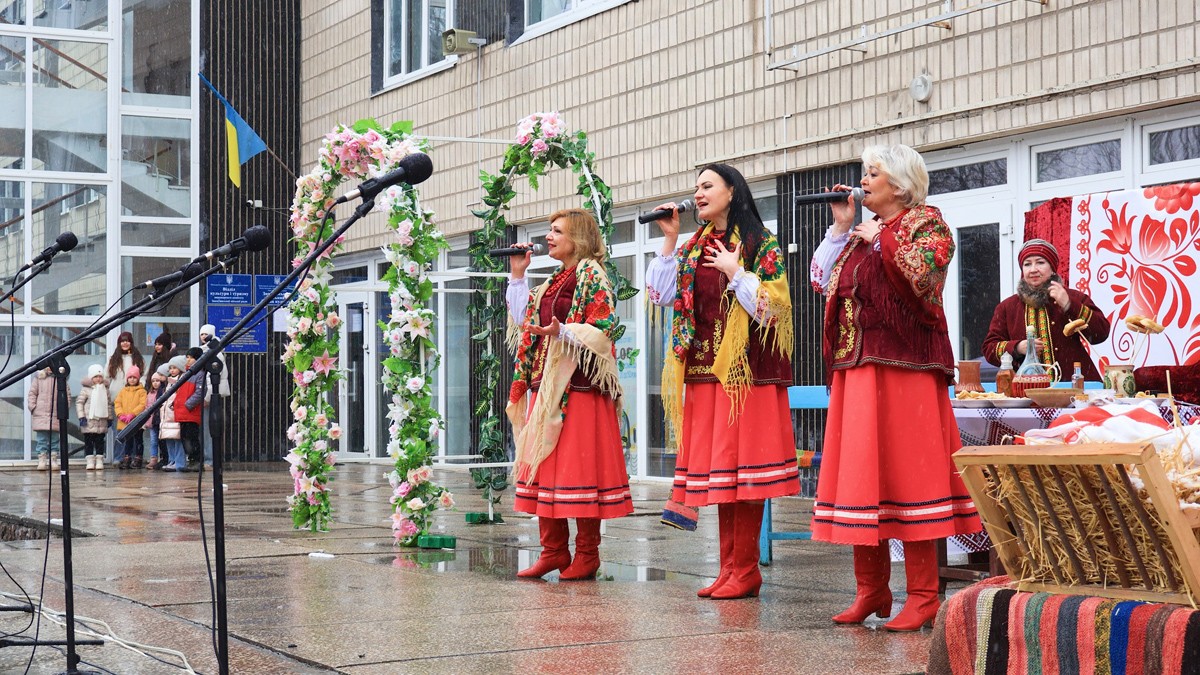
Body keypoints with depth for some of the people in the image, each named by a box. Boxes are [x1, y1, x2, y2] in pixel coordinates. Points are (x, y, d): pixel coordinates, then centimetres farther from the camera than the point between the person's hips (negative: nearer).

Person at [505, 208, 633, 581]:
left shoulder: (592, 276, -5)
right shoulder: (553, 283, 19)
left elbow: (601, 331, -15)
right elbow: (525, 319, 20)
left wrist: (562, 332, -28)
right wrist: (518, 276, 19)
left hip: (578, 388, -8)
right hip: (545, 387, 8)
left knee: (578, 466, -6)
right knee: (544, 466, 7)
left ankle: (587, 556, 1)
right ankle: (553, 551, 13)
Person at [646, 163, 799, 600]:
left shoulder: (761, 244, -3)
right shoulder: (695, 246, 15)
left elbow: (773, 304, -12)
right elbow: (662, 294, 7)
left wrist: (735, 271, -13)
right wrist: (670, 241, 3)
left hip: (745, 368, -6)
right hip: (704, 369, 6)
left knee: (741, 465, -6)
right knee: (718, 466, 7)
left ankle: (746, 570, -1)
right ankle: (729, 566, 12)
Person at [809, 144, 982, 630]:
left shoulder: (926, 223, 1)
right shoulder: (862, 233, 21)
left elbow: (923, 275, -17)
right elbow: (824, 284, 15)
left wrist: (881, 240, -10)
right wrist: (840, 230, 11)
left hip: (903, 366, -7)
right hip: (856, 367, 7)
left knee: (907, 472, -8)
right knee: (861, 476, 6)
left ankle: (923, 598, -5)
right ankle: (871, 590, 14)